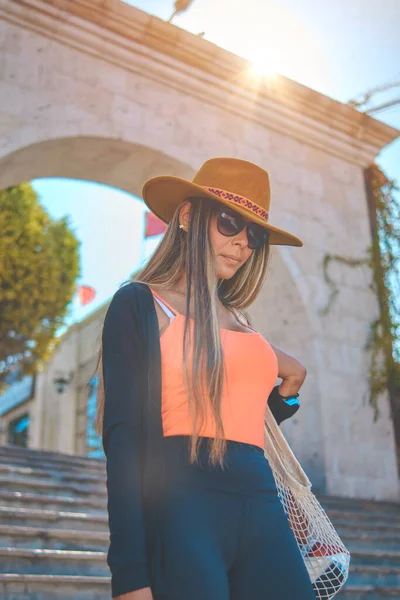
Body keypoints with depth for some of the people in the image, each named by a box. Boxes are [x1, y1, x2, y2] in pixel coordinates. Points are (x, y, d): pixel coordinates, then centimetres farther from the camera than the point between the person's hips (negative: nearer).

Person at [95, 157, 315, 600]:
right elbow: (124, 437, -9)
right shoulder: (139, 303, 0)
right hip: (181, 509, -6)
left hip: (261, 510, 6)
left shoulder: (237, 318, 19)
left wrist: (289, 386, 9)